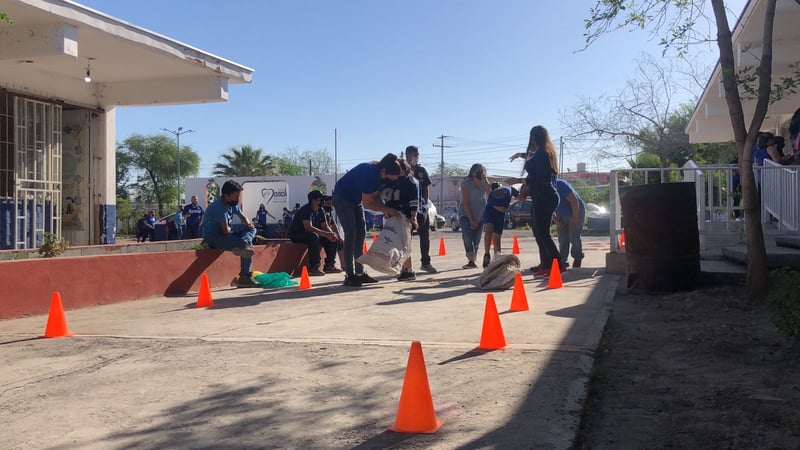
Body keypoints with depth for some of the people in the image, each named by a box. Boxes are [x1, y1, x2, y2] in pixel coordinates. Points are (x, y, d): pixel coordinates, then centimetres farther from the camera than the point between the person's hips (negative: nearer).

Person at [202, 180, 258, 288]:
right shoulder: (219, 207, -25)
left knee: (251, 229, 2)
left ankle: (244, 244, -28)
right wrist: (232, 228, -2)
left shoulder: (232, 203, 6)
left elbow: (242, 217, 20)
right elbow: (226, 230, -28)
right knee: (241, 243, -25)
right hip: (213, 238, -11)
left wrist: (248, 224, -5)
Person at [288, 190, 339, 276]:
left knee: (331, 239, -4)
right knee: (313, 236, -37)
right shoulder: (306, 210, -24)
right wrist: (326, 234, -40)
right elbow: (308, 227, -36)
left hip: (310, 234, 9)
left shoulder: (321, 211, 2)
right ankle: (313, 268, -34)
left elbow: (325, 226, 2)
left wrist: (331, 234, -21)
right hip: (296, 234, -9)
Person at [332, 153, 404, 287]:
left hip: (356, 200, 9)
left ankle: (360, 273, 9)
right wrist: (387, 209, -23)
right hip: (342, 198, -9)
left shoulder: (379, 172, -8)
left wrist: (385, 211, -11)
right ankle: (349, 275, -12)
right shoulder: (369, 173, -34)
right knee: (351, 234, -14)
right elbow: (367, 204, -29)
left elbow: (375, 195, 3)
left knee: (360, 233, 5)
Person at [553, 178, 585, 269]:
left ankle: (577, 258, 3)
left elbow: (574, 201, -25)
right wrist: (557, 222, -4)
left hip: (576, 211, -7)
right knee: (562, 238, -2)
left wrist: (575, 217, -22)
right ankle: (562, 261, 1)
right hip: (562, 216, 7)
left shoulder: (560, 185, -27)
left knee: (573, 237, -13)